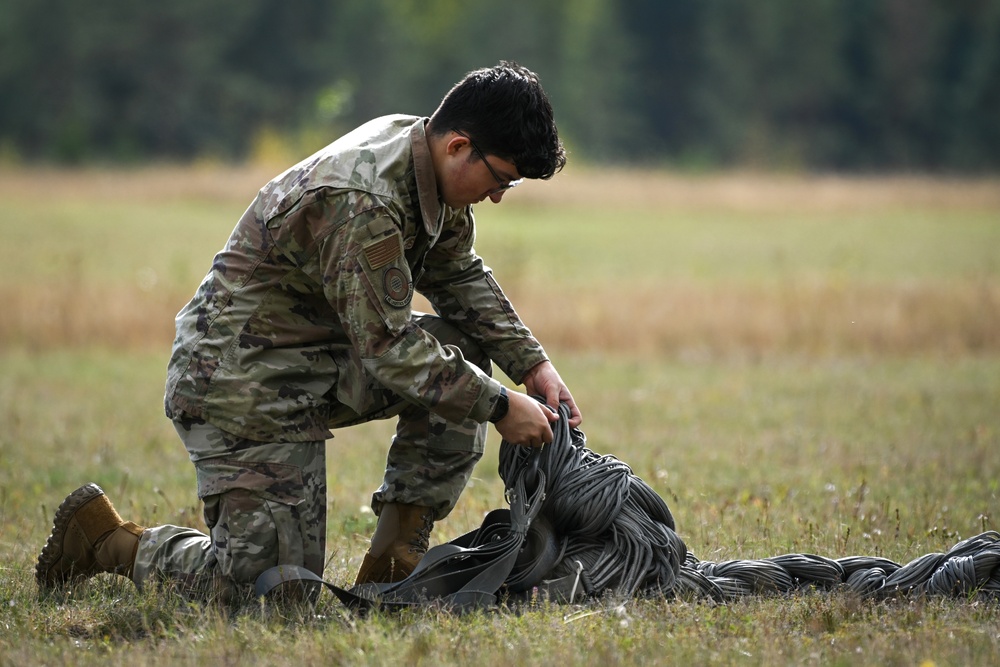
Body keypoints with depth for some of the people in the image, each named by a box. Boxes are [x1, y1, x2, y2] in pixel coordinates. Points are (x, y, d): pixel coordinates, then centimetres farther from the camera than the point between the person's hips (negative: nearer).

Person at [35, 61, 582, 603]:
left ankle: (394, 561, 3)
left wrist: (532, 365, 5)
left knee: (460, 355, -1)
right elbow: (388, 349, -26)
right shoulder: (359, 202, -30)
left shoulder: (428, 162, 0)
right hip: (245, 381, -10)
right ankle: (104, 538, 9)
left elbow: (460, 277, 15)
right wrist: (499, 407, -20)